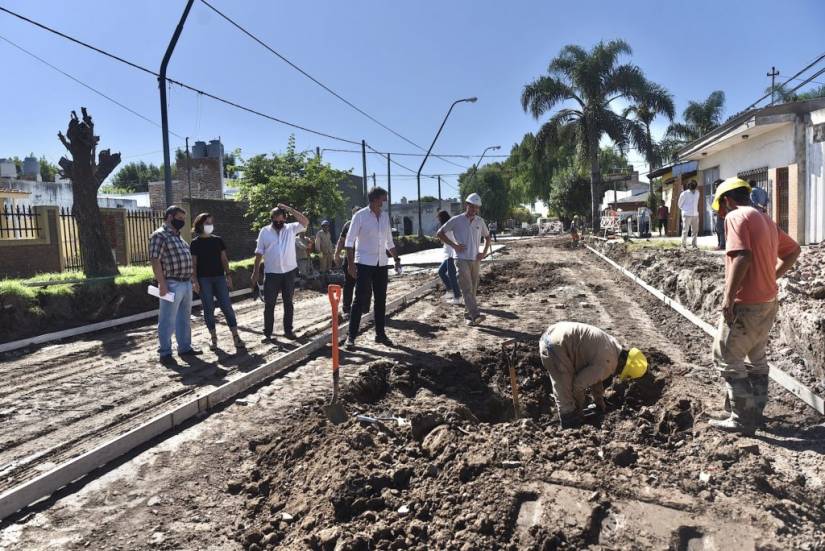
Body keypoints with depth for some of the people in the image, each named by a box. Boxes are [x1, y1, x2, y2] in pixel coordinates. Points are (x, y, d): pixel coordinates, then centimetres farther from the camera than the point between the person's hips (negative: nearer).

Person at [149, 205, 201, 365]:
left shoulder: (178, 236, 18)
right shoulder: (159, 235, -10)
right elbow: (155, 261, -17)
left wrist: (193, 280, 21)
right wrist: (162, 284, -21)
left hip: (186, 284, 9)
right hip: (172, 285, -9)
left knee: (184, 318, 16)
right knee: (167, 320, -1)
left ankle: (185, 347, 26)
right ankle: (165, 353, 7)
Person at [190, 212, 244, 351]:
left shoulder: (218, 240, 9)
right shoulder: (195, 243, 1)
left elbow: (224, 259, 10)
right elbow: (193, 264, 0)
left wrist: (228, 275, 3)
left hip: (219, 277, 2)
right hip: (204, 279, -2)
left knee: (227, 307, -2)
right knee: (208, 309, 2)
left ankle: (236, 337, -1)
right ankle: (213, 338, 11)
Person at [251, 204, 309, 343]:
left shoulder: (291, 228, 3)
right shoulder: (264, 231, 1)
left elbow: (305, 222, -14)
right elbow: (259, 253, 3)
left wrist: (290, 209, -15)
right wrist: (255, 272, 0)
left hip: (289, 272, 1)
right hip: (271, 274, -1)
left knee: (288, 302, 10)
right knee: (269, 304, 1)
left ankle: (288, 330, 21)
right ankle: (267, 333, 9)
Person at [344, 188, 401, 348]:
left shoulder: (385, 216, 9)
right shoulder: (360, 216, -7)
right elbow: (350, 241, -9)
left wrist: (396, 259, 11)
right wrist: (350, 263, -16)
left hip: (381, 264, 5)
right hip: (364, 263, -5)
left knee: (381, 300, 9)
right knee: (361, 300, -6)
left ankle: (380, 334, 20)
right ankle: (351, 336, 1)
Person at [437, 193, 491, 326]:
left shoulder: (480, 221, 9)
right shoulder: (456, 220, -3)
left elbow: (487, 237, 22)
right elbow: (440, 233, 0)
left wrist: (485, 252, 7)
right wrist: (454, 245, -7)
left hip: (475, 260, 5)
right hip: (462, 259, -5)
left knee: (473, 289, 8)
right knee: (467, 288, -15)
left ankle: (469, 316, 18)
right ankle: (476, 315, -23)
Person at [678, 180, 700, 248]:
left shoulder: (697, 193, 11)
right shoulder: (684, 194, -5)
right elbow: (680, 204, 3)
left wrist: (696, 210, 13)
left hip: (695, 215, 5)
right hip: (687, 215, -5)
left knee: (695, 230, 7)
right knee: (685, 230, -6)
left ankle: (694, 244, 14)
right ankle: (683, 245, -2)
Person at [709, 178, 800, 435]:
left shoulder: (736, 216, -14)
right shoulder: (765, 219, 14)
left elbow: (742, 258, -26)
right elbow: (792, 250, 24)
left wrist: (728, 298, -24)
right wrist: (773, 277, 19)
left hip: (746, 304, -9)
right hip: (768, 301, 9)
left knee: (727, 359, 1)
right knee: (756, 359, 19)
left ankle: (742, 419, 5)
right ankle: (755, 412, 29)